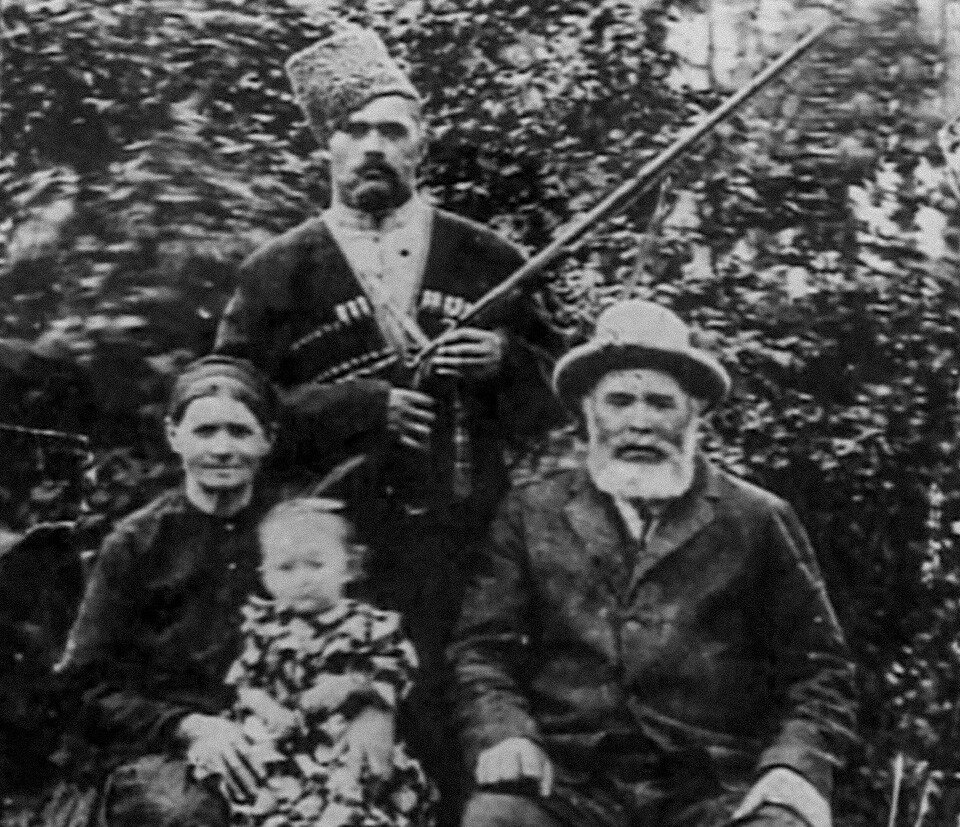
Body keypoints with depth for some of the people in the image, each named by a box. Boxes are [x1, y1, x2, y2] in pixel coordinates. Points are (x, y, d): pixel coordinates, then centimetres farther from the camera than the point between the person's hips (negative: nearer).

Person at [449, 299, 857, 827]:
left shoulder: (759, 522, 11)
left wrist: (795, 767, -7)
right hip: (567, 780, 0)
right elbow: (481, 649, 12)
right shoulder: (530, 515, 14)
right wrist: (504, 734, -8)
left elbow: (817, 668, 10)